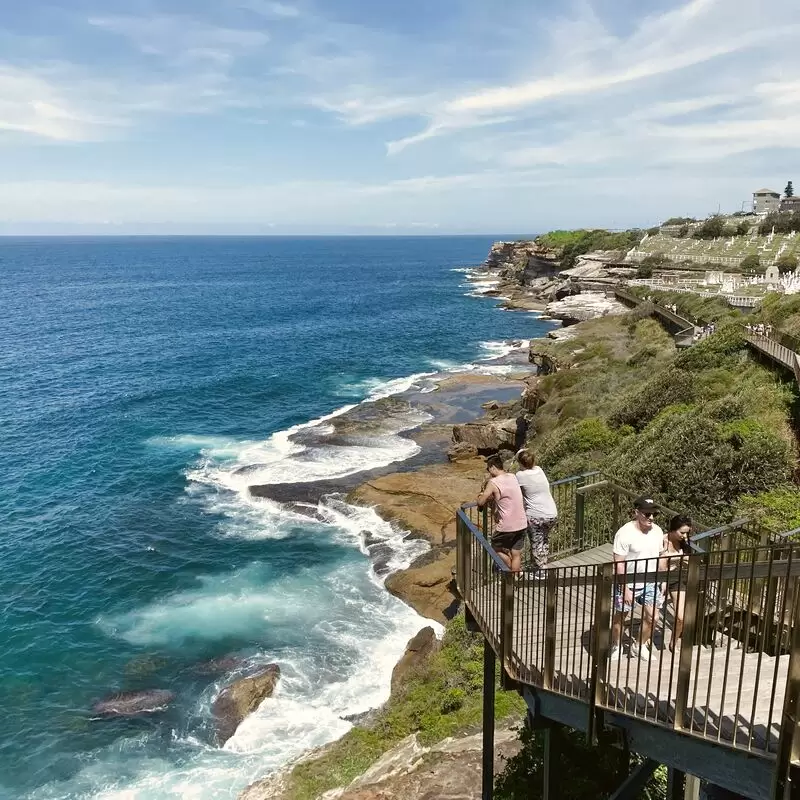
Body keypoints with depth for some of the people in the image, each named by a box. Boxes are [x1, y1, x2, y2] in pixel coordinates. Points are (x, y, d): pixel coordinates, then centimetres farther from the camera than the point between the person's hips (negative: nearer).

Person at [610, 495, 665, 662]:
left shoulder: (657, 531, -4)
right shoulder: (625, 533, -23)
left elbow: (659, 557, 10)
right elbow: (619, 564, -21)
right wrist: (625, 589, -22)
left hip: (649, 583, 5)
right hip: (628, 584, -5)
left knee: (653, 617, 7)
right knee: (620, 617, 10)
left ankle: (639, 646, 31)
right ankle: (615, 647, 34)